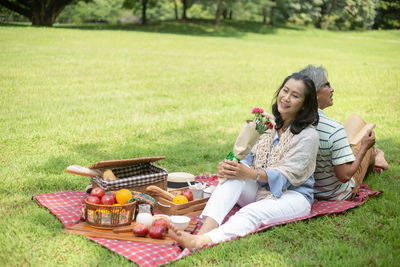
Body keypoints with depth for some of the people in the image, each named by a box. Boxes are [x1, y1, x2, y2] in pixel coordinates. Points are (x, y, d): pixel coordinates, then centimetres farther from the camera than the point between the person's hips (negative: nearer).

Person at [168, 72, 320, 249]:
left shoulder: (308, 135, -8)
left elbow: (286, 175, -15)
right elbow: (250, 158, 8)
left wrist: (249, 173, -30)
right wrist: (230, 166, -16)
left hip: (293, 195, -5)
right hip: (259, 191, 5)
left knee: (252, 213, -36)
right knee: (233, 176, -27)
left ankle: (202, 241, -61)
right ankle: (205, 231, -49)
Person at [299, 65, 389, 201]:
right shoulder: (335, 129, -33)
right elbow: (344, 176, -29)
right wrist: (364, 147, -15)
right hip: (337, 195, -5)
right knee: (367, 145, 18)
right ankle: (375, 157, 53)